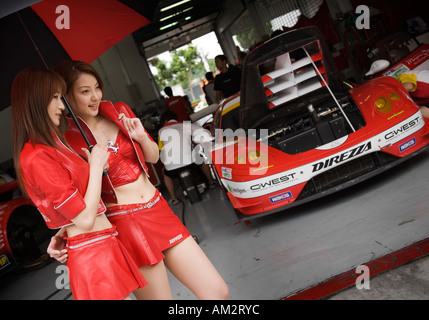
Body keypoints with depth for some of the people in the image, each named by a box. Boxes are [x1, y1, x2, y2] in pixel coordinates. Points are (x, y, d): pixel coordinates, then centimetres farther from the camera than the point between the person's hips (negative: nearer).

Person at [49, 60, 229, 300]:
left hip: (158, 210, 5)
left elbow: (153, 156, 14)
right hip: (124, 225, -5)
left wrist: (141, 137, -5)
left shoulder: (120, 112, 6)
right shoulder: (68, 140, -7)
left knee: (218, 291, 5)